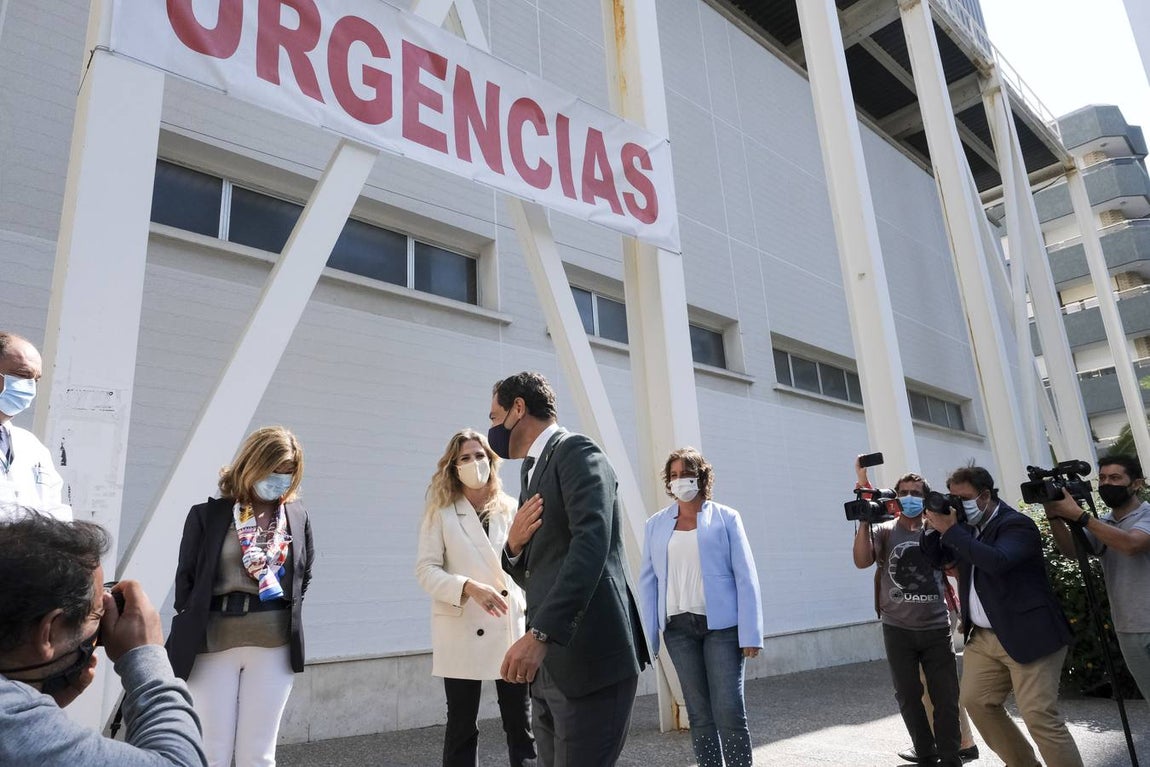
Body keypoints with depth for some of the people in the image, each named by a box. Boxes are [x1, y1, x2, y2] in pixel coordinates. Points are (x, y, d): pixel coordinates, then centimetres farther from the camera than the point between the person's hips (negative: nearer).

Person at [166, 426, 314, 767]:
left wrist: (288, 618, 6)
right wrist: (190, 632, 3)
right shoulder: (207, 514, -3)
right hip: (213, 643, -1)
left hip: (274, 645, 2)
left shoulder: (297, 517, 5)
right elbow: (185, 578, 2)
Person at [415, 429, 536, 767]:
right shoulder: (441, 513, 2)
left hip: (512, 628, 2)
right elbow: (425, 569, -5)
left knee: (521, 725, 7)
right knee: (461, 727, 9)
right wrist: (469, 588, -20)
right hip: (462, 631, -1)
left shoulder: (511, 509, 7)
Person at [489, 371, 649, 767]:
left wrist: (539, 633, -29)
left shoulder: (575, 452, -7)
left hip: (589, 656, -9)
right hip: (550, 664, 9)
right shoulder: (533, 472, 20)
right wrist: (514, 545, 0)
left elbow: (592, 542, -22)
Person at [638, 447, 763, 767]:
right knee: (699, 712, 9)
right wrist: (648, 636, 0)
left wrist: (750, 633, -10)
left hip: (721, 625, -2)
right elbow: (648, 581, 6)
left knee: (729, 710, -4)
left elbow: (746, 577, -3)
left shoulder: (725, 517, 0)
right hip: (678, 626, 3)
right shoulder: (656, 524, 7)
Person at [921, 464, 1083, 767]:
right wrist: (933, 527, -4)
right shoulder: (967, 528, 9)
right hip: (983, 637, 8)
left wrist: (950, 530, -27)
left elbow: (996, 560, -32)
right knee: (974, 700, 10)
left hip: (1028, 637, -8)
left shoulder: (1017, 525, -14)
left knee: (1040, 717, -10)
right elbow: (936, 558, 13)